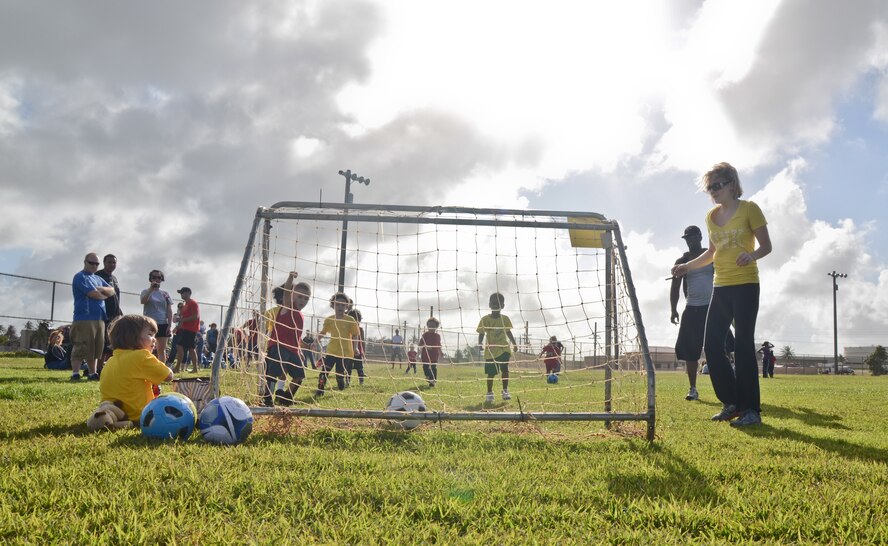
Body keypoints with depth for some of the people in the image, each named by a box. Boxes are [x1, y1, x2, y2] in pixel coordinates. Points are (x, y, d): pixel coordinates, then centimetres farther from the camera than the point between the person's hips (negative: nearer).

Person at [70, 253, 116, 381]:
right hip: (84, 318, -8)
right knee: (81, 348, -11)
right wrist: (105, 295, 6)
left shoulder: (98, 279, 23)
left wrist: (101, 289, -7)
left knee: (96, 349, 9)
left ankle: (93, 374, 13)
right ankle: (75, 374, -10)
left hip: (99, 318, 8)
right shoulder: (80, 277, -4)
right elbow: (94, 294, -14)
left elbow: (112, 291, 12)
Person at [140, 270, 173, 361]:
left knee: (161, 350, 2)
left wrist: (169, 325, -1)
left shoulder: (165, 294, 11)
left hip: (163, 324, 2)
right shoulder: (146, 292, 5)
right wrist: (151, 289, -20)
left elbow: (169, 311, 8)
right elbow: (143, 301, -17)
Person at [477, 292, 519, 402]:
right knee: (491, 373, 4)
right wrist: (480, 344, -19)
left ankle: (505, 391, -1)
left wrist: (514, 344, 12)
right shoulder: (485, 319, -5)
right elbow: (481, 334, -3)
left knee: (505, 369, -13)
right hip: (490, 350, -1)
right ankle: (489, 393, 18)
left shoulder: (505, 319, 3)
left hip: (504, 348, 1)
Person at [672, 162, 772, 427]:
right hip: (720, 287, 7)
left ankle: (751, 409, 1)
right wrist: (687, 266, 13)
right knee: (711, 345, 2)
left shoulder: (748, 209, -5)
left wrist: (752, 255, -27)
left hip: (745, 285, -7)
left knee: (743, 346, -8)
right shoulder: (712, 216, 12)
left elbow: (766, 246, -6)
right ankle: (731, 402, 14)